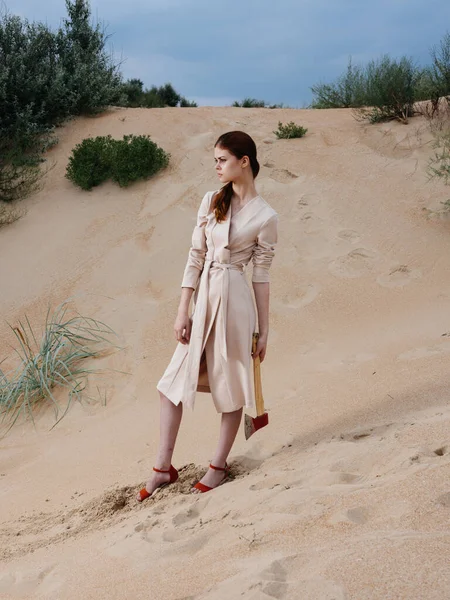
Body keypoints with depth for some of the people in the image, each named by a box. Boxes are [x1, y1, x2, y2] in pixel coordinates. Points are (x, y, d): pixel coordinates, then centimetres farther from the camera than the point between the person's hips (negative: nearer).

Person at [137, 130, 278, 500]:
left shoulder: (265, 217, -5)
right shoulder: (212, 202, 7)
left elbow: (261, 275, -2)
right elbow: (196, 257, 5)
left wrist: (264, 330, 0)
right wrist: (183, 311, 1)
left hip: (234, 299, -5)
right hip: (203, 296, 5)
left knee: (230, 384, 6)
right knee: (174, 380, 5)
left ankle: (219, 466, 21)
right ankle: (163, 467, 13)